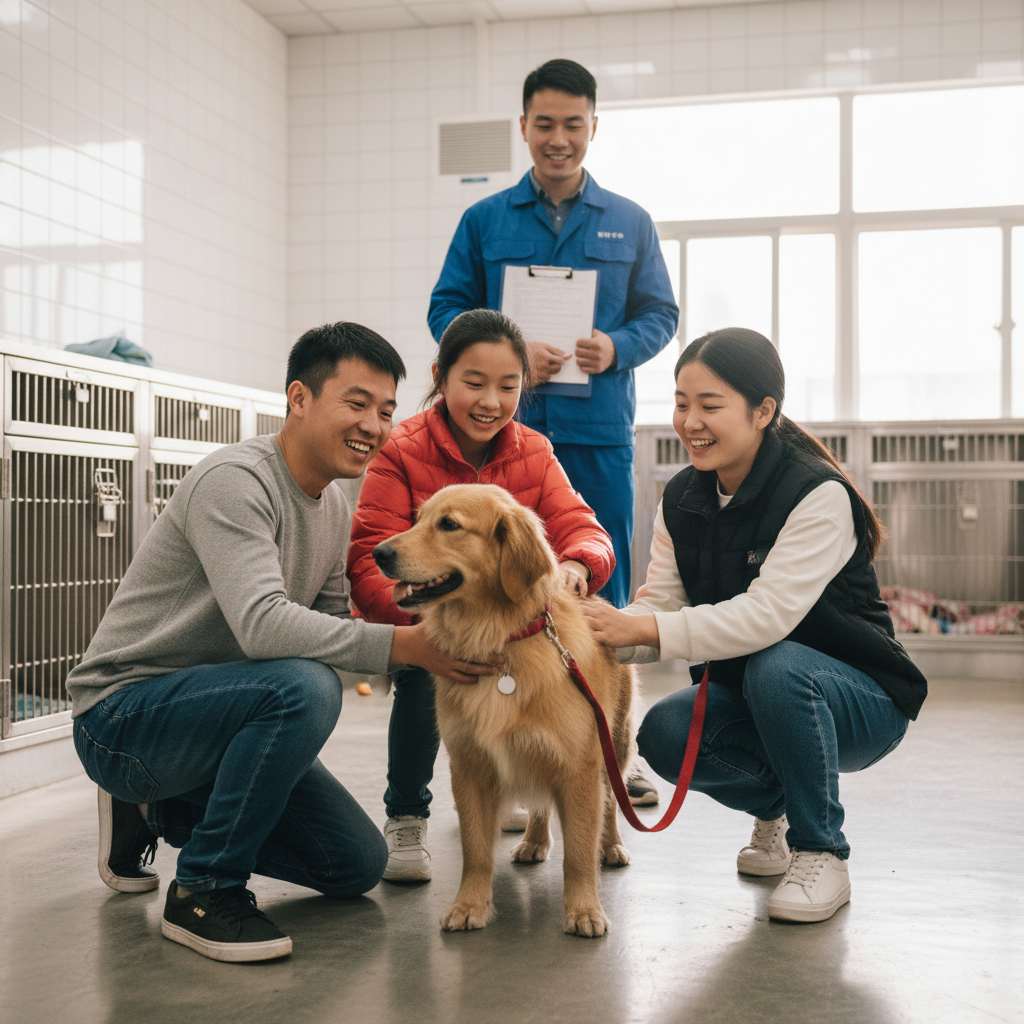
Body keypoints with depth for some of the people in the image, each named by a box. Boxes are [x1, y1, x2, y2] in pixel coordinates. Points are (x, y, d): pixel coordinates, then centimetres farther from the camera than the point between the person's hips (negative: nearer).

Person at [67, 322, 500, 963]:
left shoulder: (334, 506, 7)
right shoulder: (236, 480, -22)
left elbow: (329, 622, 6)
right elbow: (262, 624, -34)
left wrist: (423, 628, -11)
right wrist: (407, 645, -35)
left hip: (217, 708, 9)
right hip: (124, 711, -9)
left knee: (359, 865, 5)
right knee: (303, 686, -35)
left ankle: (162, 812, 20)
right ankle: (203, 890, -16)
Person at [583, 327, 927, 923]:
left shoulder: (819, 494, -22)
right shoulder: (682, 500, -1)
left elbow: (767, 616, -33)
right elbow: (660, 605, -8)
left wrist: (640, 630, -38)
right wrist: (597, 632, -29)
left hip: (860, 700, -5)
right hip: (750, 694, 5)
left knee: (776, 667, -37)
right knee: (664, 735, -23)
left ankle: (821, 853, -14)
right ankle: (774, 806, 10)